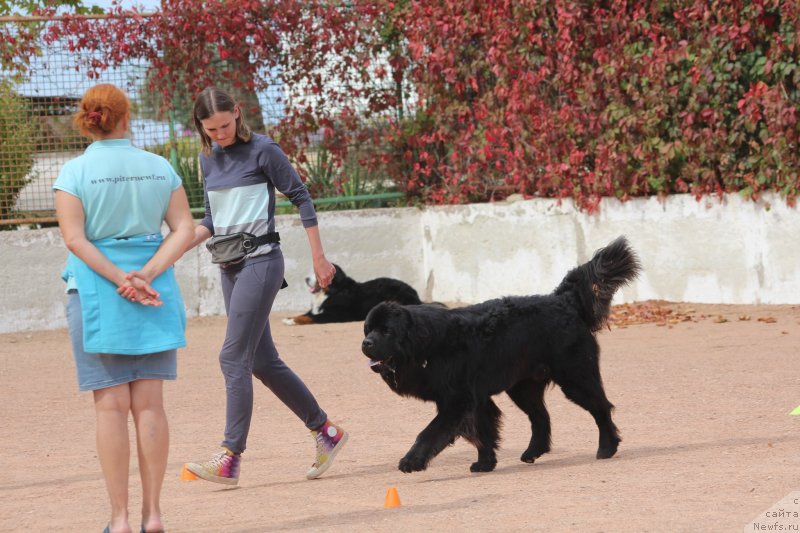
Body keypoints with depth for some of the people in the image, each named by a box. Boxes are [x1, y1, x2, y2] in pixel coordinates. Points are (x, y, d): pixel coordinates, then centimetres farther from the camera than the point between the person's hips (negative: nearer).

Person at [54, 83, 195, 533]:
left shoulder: (76, 171, -4)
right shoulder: (159, 167, 4)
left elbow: (74, 238, -12)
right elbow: (184, 229, -1)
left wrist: (120, 279, -13)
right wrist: (147, 274, -10)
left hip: (97, 291, -2)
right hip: (156, 293, 2)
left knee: (112, 405, -1)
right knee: (149, 403, 5)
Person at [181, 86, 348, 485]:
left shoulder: (262, 150, -9)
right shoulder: (209, 158, 12)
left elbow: (301, 198, -5)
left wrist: (319, 257, -5)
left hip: (261, 261, -8)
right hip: (230, 266, 8)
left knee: (234, 357, -14)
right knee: (263, 362, 9)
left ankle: (230, 459, -14)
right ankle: (325, 431, 21)